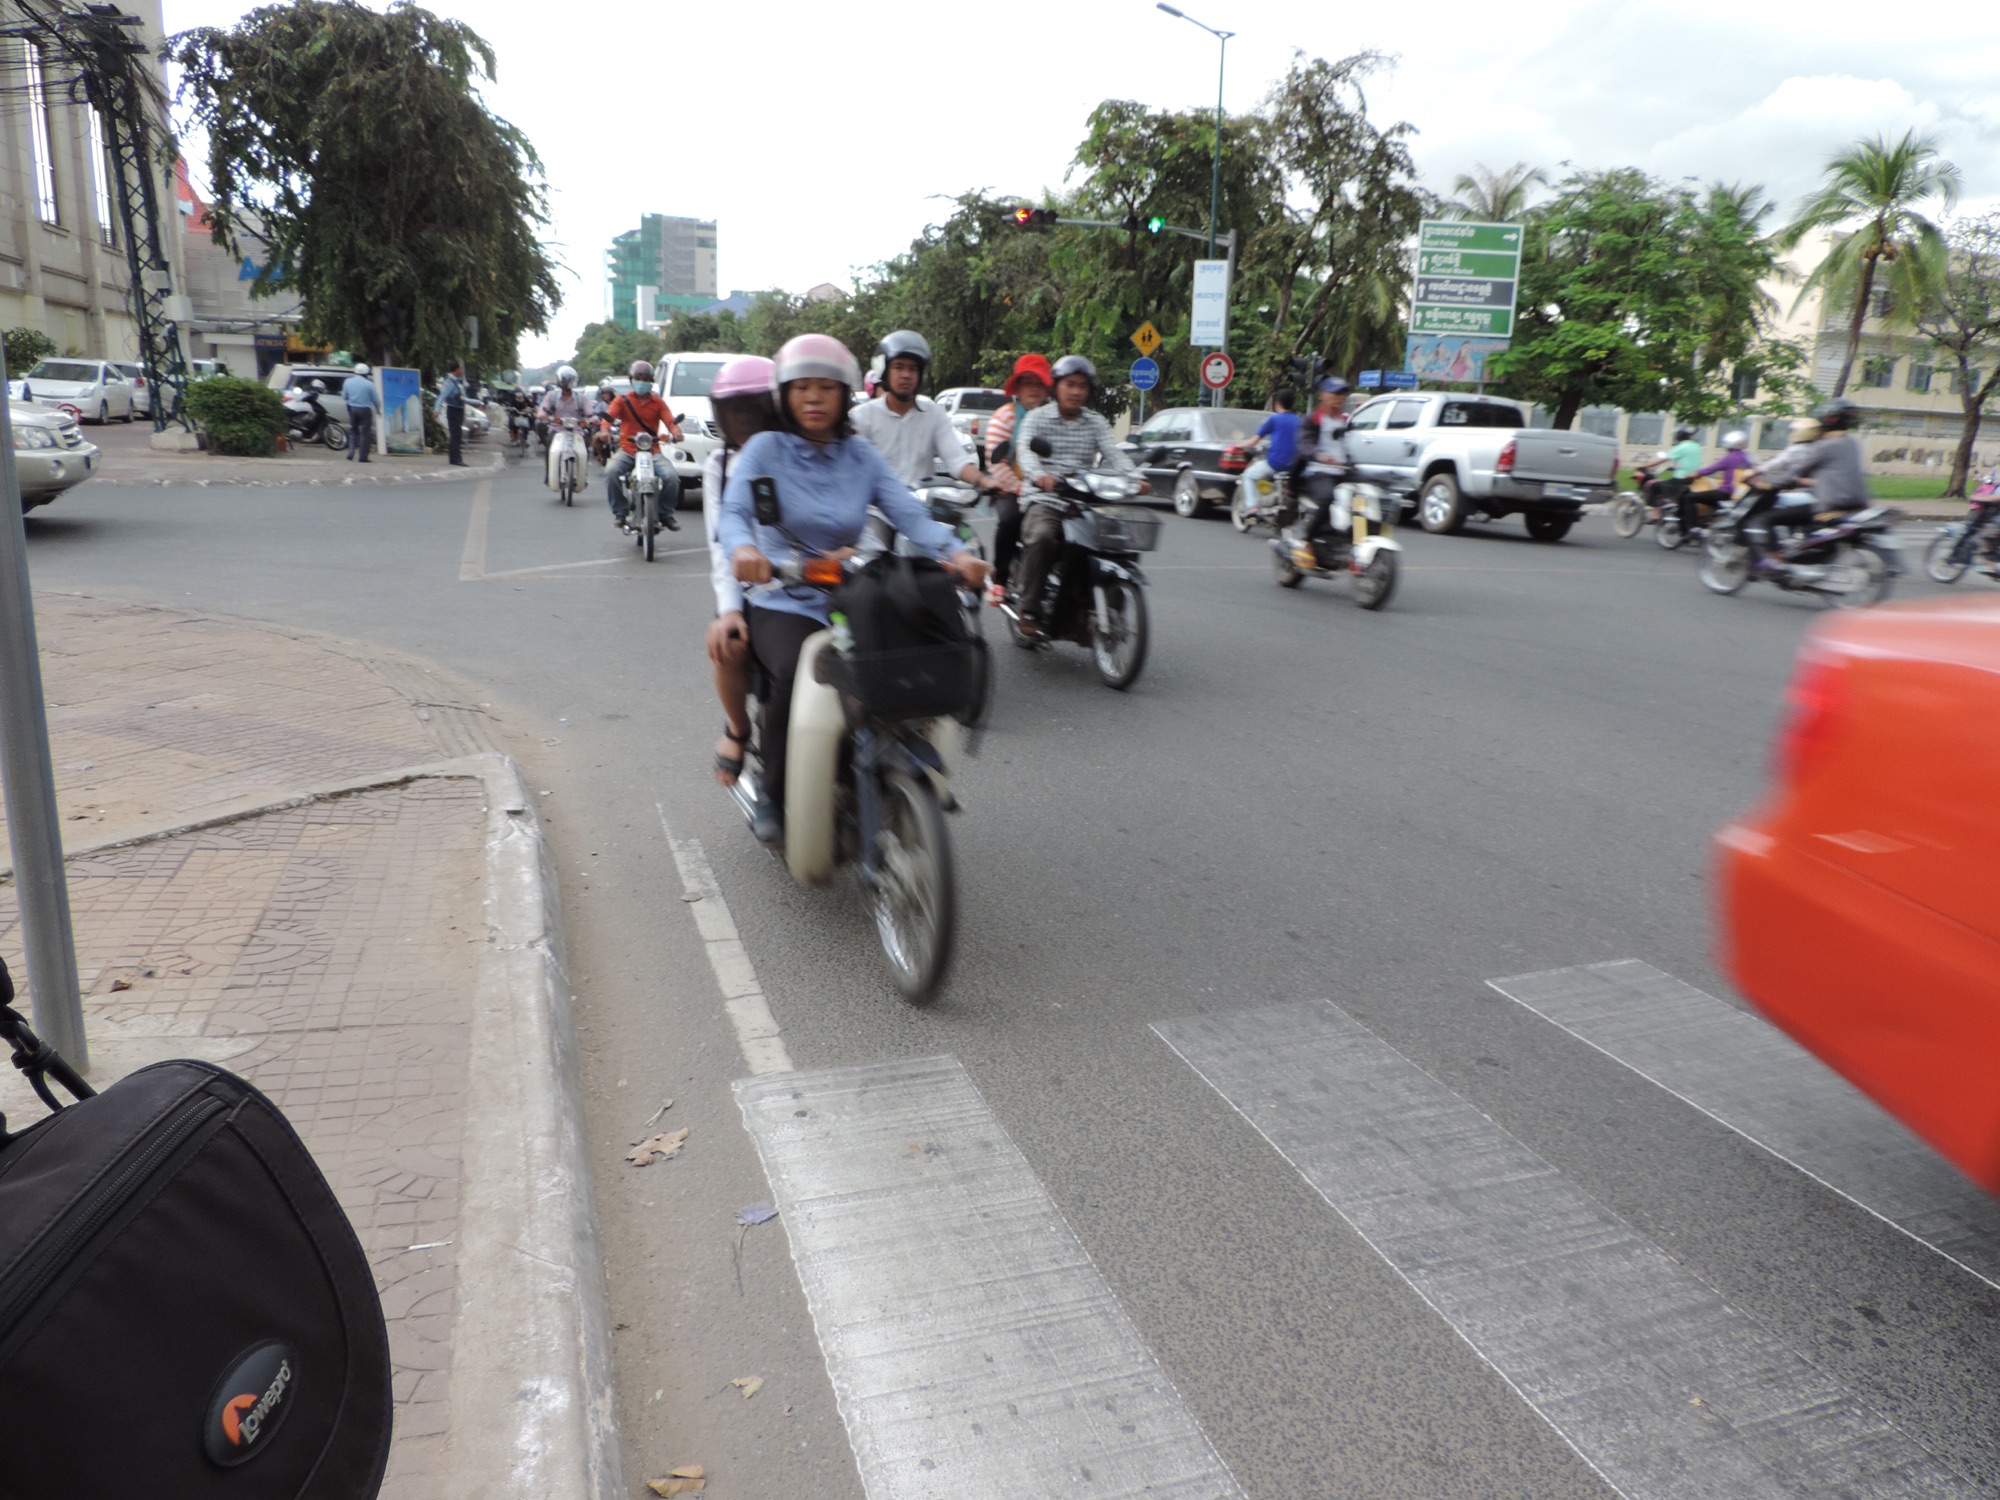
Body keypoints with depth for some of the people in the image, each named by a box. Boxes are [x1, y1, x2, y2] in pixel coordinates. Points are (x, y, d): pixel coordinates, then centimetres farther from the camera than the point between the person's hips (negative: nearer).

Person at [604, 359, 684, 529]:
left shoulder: (658, 403, 12)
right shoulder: (622, 400, 9)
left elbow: (670, 421, -1)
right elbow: (609, 416, -6)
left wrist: (676, 433, -26)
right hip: (627, 450, 0)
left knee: (671, 477, -25)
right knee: (611, 471, -29)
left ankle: (666, 513, -3)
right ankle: (620, 512, -13)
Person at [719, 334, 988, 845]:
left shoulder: (863, 456, 10)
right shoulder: (766, 449, 2)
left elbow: (909, 513, -5)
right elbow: (734, 510, -15)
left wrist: (954, 553, -26)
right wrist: (743, 547, -40)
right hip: (783, 602, -3)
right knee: (800, 676, -33)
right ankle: (773, 799, -10)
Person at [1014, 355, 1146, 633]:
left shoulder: (1096, 423, 16)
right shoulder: (1037, 418, 7)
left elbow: (1113, 453, 1)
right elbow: (1025, 449, -11)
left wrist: (1135, 477, -21)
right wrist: (1038, 475, -34)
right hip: (1046, 500, -3)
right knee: (1041, 537, -33)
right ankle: (1029, 610, -22)